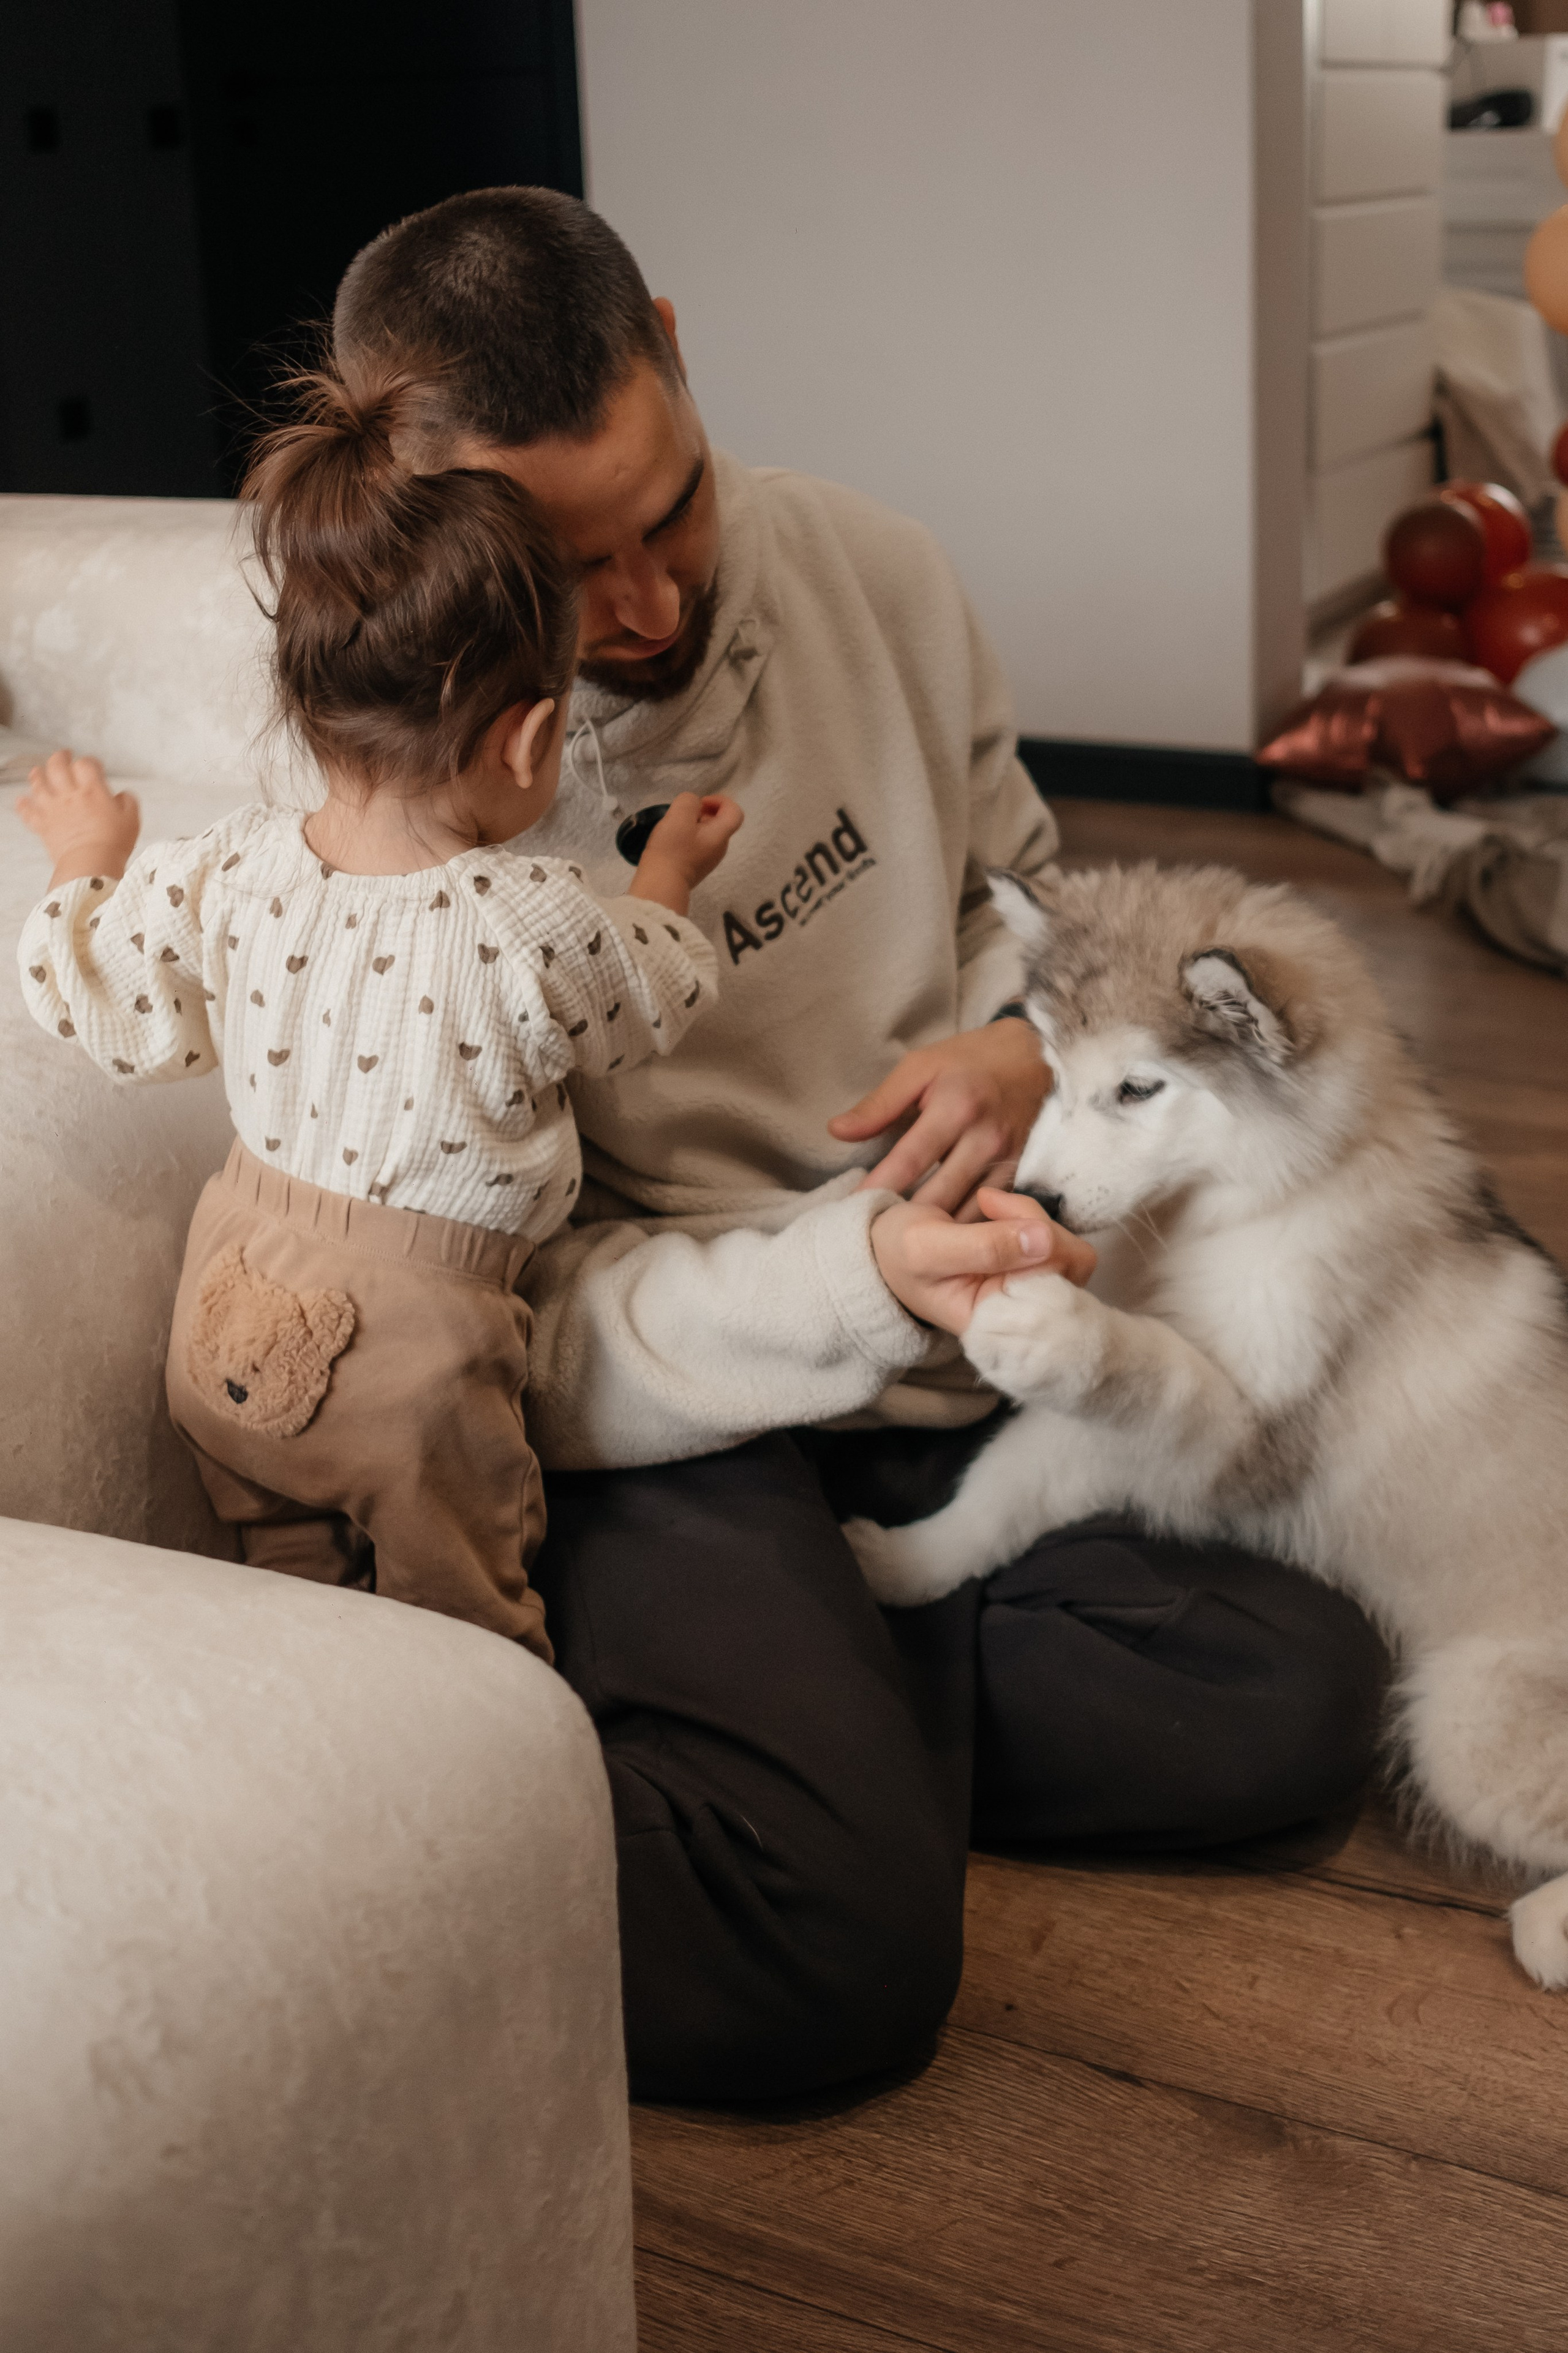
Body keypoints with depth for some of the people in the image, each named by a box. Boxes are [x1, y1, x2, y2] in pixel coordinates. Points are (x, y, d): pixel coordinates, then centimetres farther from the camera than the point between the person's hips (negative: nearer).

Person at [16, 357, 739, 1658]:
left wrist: (87, 857, 24)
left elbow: (95, 997, 5)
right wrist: (669, 875, 18)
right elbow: (653, 1006, -2)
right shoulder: (543, 925, -24)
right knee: (464, 1629, 16)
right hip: (412, 1352, -4)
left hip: (231, 1327, 5)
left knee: (285, 1576, 27)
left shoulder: (226, 876, -12)